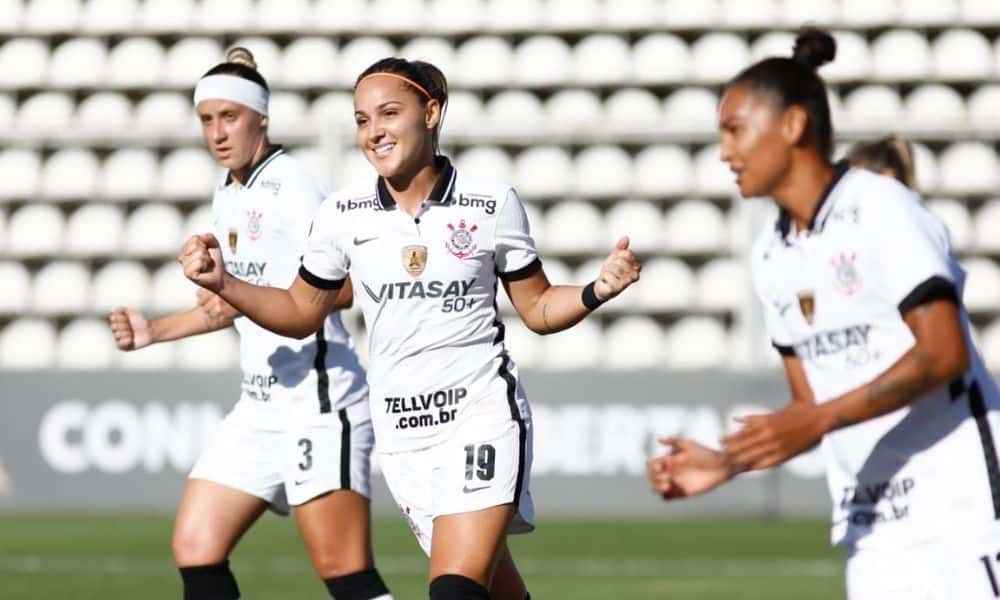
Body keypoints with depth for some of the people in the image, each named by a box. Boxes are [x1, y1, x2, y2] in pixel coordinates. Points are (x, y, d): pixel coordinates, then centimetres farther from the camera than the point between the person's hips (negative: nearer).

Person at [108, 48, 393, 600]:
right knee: (194, 549, 3)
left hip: (319, 401, -9)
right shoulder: (227, 199, 16)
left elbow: (345, 284, -20)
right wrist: (153, 331, 19)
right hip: (259, 405, 9)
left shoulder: (290, 185, -11)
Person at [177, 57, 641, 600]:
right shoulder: (342, 215, 1)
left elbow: (538, 308, 5)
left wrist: (597, 290, -13)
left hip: (483, 417, -3)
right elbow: (300, 312, 14)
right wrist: (222, 282, 1)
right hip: (401, 436, 3)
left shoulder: (492, 205, -4)